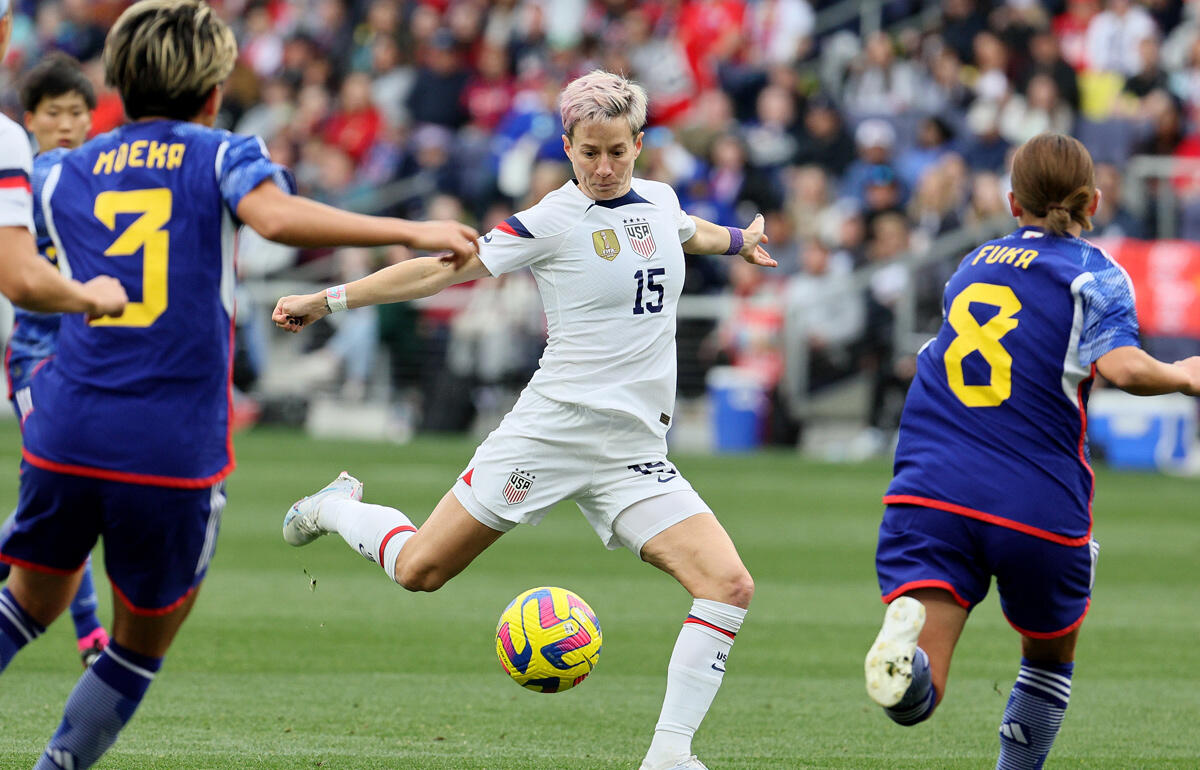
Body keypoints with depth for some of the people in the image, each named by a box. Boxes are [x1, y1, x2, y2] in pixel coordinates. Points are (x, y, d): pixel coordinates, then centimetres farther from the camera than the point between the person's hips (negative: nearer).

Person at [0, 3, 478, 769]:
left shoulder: (66, 174, 15)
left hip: (65, 432, 3)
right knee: (143, 643, 14)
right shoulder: (223, 156, 4)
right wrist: (413, 232, -19)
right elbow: (274, 215, -17)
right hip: (172, 449, -3)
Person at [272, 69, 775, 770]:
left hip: (635, 451, 4)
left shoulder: (660, 200, 9)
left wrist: (738, 241, 53)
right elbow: (448, 268, -7)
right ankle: (337, 507, 34)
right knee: (420, 569, 1)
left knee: (730, 587, -14)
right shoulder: (555, 220, -8)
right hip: (553, 429, -4)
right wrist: (327, 301, -10)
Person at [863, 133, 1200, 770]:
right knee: (1050, 660, 27)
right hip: (1039, 504, -2)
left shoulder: (973, 266, 21)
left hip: (929, 495, 2)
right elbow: (1121, 365, -15)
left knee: (917, 699, -13)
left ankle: (905, 643, -45)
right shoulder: (1094, 274, 3)